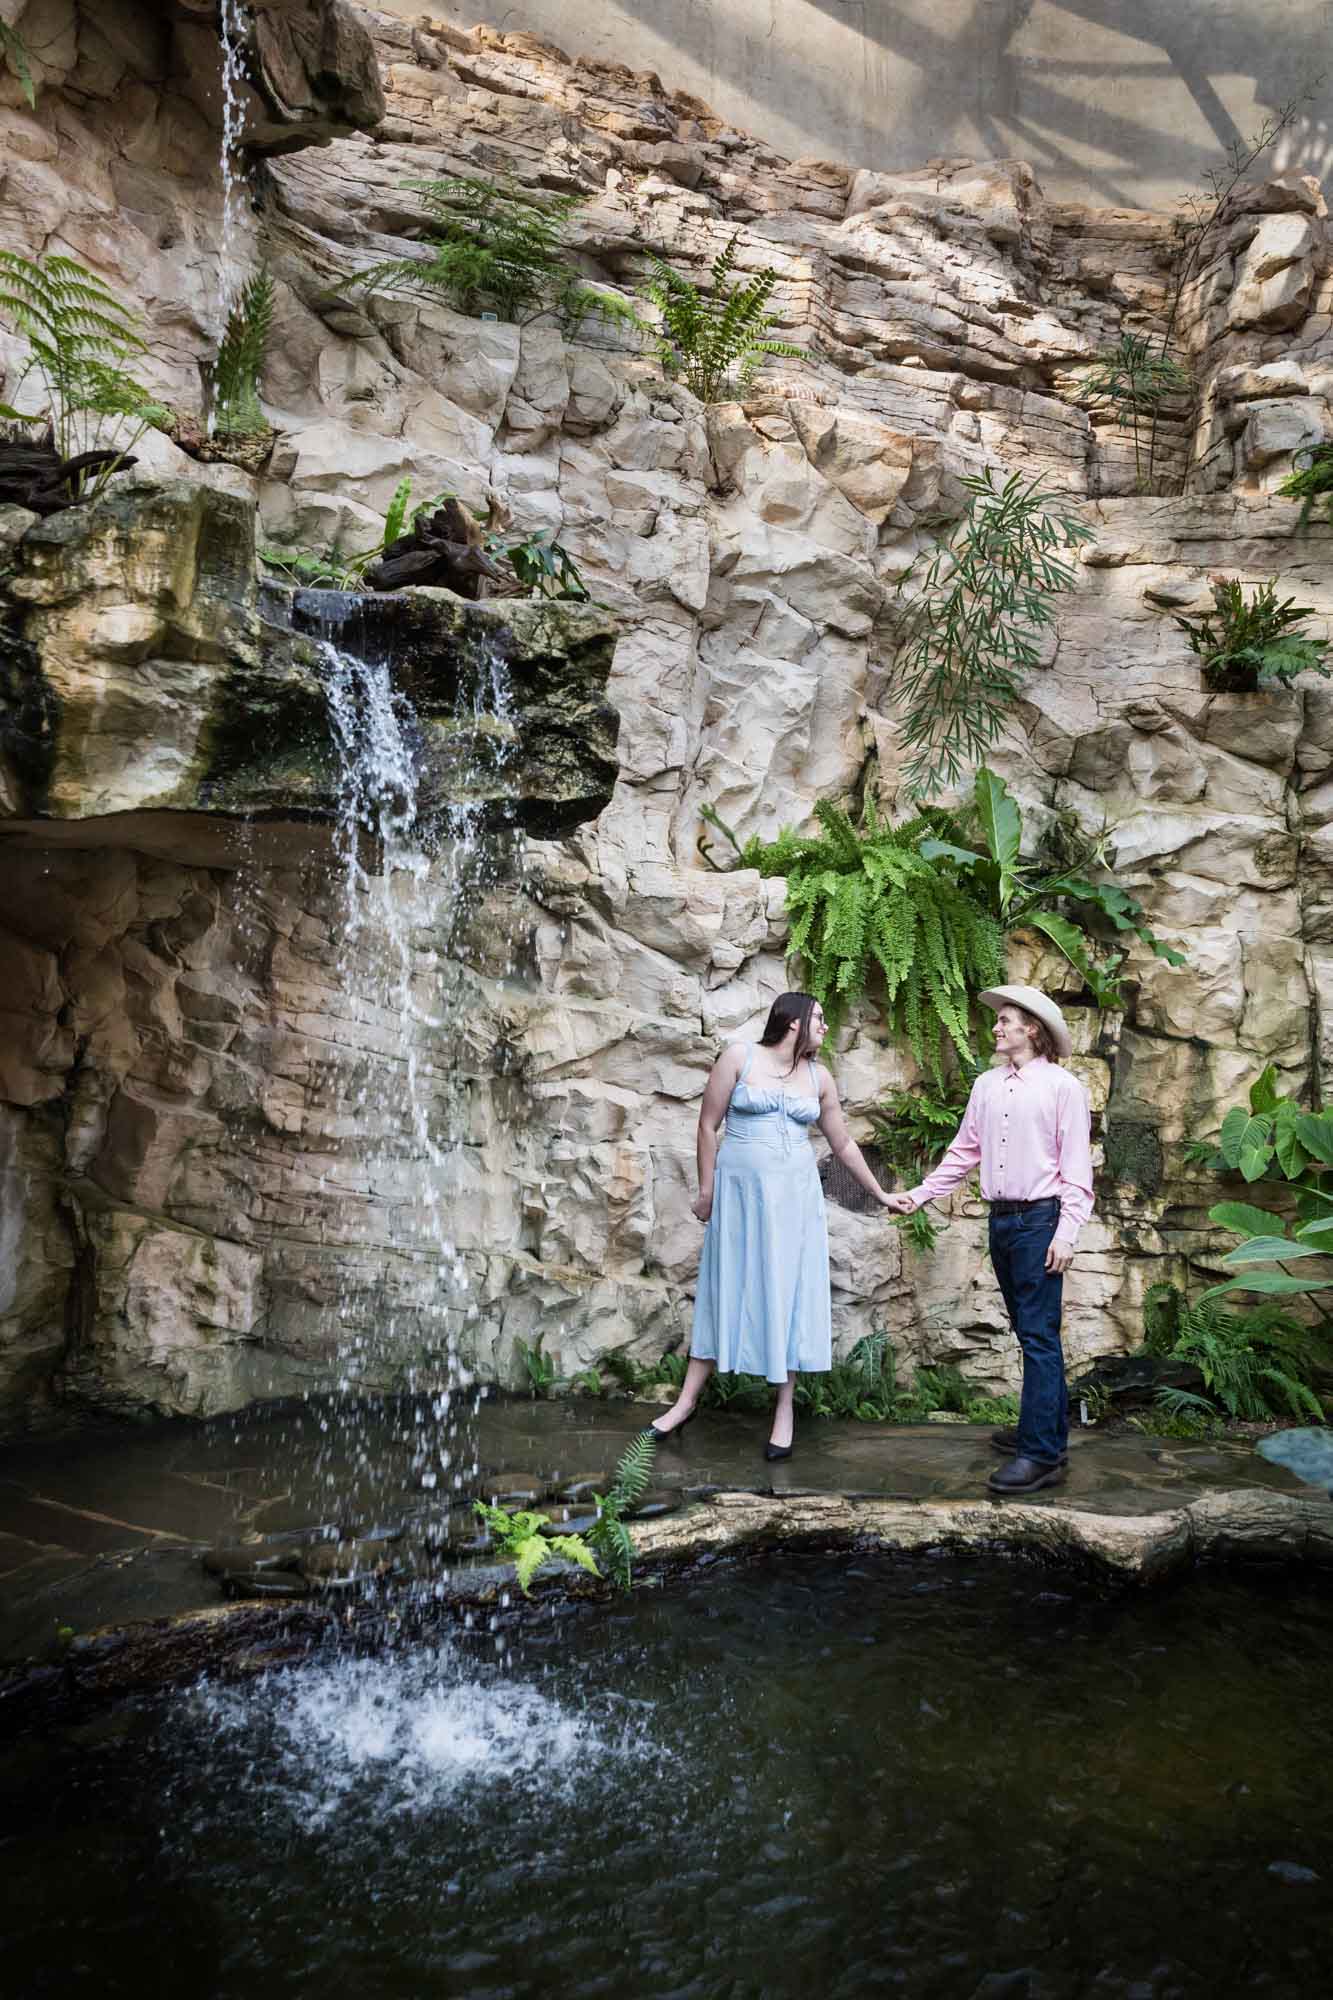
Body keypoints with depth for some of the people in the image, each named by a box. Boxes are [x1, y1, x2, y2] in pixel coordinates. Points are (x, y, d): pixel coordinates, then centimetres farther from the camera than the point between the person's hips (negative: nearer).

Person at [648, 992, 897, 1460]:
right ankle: (686, 1401, 16)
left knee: (789, 1294, 3)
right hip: (739, 1192, -2)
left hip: (793, 1196, 2)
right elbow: (708, 1126, -2)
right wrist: (707, 1192, -2)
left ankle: (785, 1411, 13)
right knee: (725, 1291, 5)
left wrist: (880, 1195, 17)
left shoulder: (820, 1078, 6)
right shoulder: (739, 1057, -5)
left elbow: (843, 1145, 15)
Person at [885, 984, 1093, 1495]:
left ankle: (1040, 1454, -5)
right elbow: (963, 1153, 15)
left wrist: (1065, 1232, -14)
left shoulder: (1062, 1087, -5)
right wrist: (918, 1195, 9)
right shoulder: (987, 1085, 11)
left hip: (1040, 1220, -6)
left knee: (1039, 1335, -7)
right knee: (1031, 1332, 13)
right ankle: (1047, 1433, 23)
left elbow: (1076, 1169, -7)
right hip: (1001, 1220, 6)